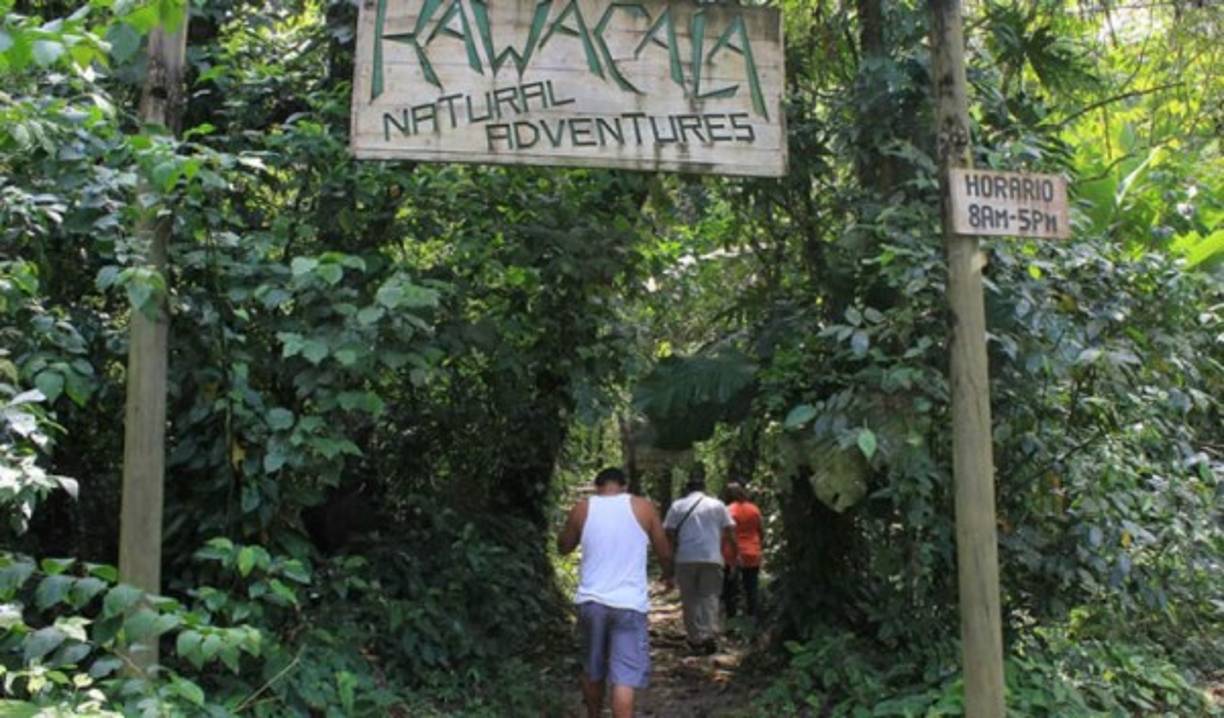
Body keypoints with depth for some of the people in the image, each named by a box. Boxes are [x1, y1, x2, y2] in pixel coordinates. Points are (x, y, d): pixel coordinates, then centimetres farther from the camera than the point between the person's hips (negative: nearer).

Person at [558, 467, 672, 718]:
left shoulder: (582, 509, 2)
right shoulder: (643, 507, 0)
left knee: (592, 671, 20)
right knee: (624, 677, -3)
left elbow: (563, 547, 17)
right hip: (629, 604, -2)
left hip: (591, 601, 2)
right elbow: (665, 553, 8)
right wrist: (668, 573, 28)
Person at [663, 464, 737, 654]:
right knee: (710, 597, 4)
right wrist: (734, 553, 16)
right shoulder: (717, 505, 7)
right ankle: (710, 634, -12)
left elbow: (669, 533, 2)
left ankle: (696, 638, 8)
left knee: (690, 599, 8)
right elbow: (729, 532, 6)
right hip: (712, 558, 0)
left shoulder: (677, 506, 5)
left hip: (686, 559, 0)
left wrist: (672, 553, 13)